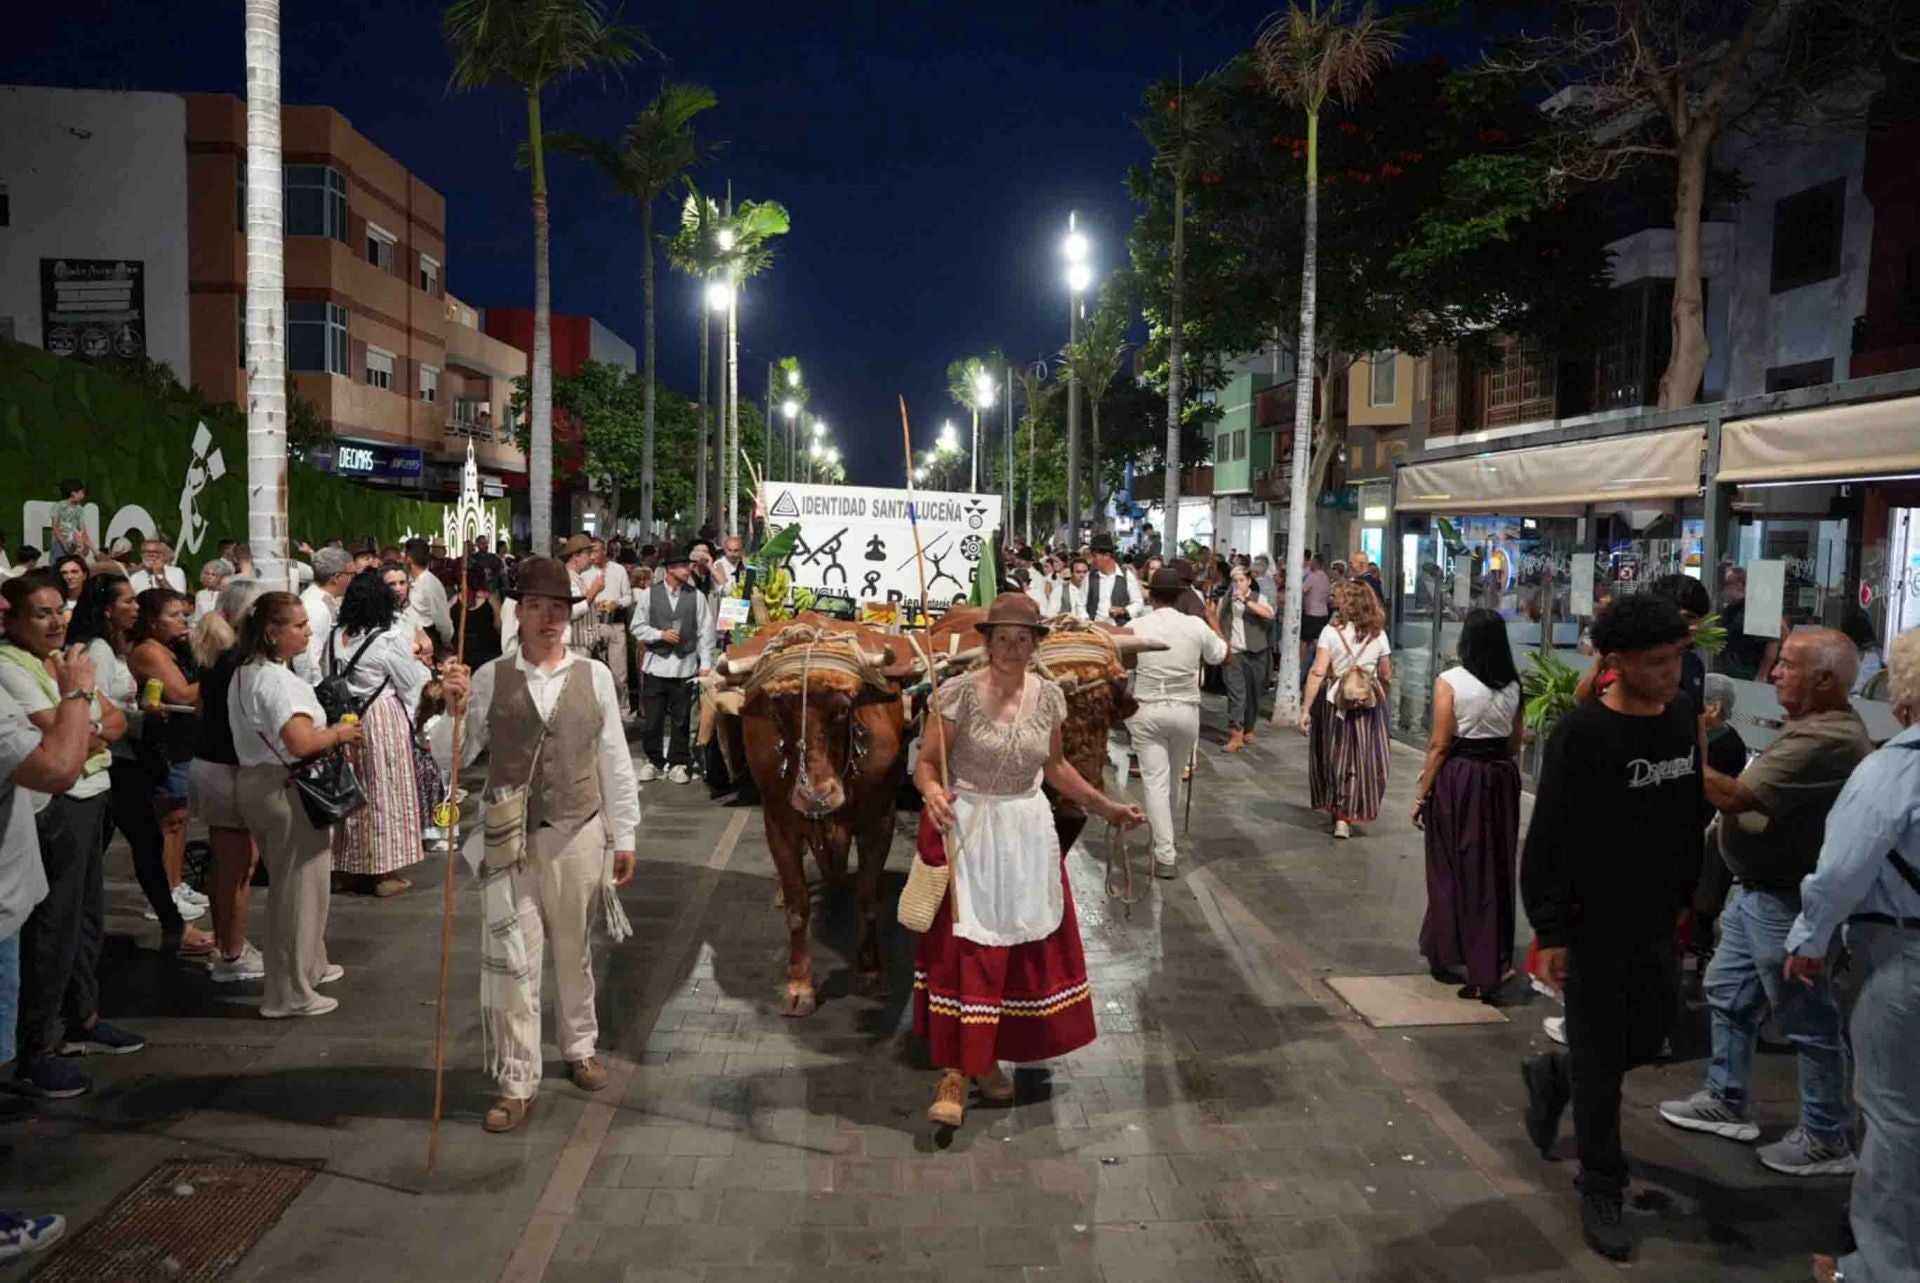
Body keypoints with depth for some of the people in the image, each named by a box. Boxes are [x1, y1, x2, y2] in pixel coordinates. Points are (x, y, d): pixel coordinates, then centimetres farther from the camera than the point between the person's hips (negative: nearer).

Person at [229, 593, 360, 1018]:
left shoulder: (245, 673, 12)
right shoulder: (277, 680, -21)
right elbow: (301, 742, -32)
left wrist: (328, 730, 11)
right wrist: (338, 733, -12)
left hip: (254, 782, 11)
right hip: (286, 790, -10)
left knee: (287, 883, 22)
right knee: (299, 888, 0)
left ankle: (309, 965, 38)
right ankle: (290, 994, 8)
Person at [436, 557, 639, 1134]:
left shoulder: (594, 676, -1)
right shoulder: (490, 678, -3)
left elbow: (615, 761, 3)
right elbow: (450, 759, -1)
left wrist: (623, 836, 5)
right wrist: (455, 711, -19)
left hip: (578, 834, 1)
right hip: (510, 840, -1)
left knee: (574, 951, 17)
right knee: (512, 960, 0)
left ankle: (580, 1048, 39)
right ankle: (516, 1083, 13)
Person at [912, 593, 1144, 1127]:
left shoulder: (1048, 696, 1)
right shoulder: (961, 693, -12)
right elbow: (926, 764, -10)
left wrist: (1105, 806, 15)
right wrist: (932, 792, -32)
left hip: (1027, 833, 5)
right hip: (966, 831, -4)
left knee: (1023, 947, 9)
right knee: (962, 948, -7)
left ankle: (986, 1058, 26)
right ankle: (954, 1072, 1)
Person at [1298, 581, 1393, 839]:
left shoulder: (1331, 631, -10)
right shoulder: (1378, 634, 0)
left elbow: (1318, 672, -16)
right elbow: (1387, 676, 6)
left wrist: (1306, 709, -14)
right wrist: (1381, 699, 24)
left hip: (1335, 701, -2)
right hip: (1369, 702, 2)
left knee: (1335, 756, 15)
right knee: (1362, 757, 11)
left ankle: (1337, 809, 25)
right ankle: (1345, 816, 12)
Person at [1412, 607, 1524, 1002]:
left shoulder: (1451, 681, -12)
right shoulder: (1513, 685, 2)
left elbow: (1439, 744, -12)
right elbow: (1515, 742, 8)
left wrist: (1422, 794, -5)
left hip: (1458, 778, -4)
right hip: (1502, 778, 4)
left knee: (1451, 869, 10)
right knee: (1494, 869, 10)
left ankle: (1444, 955, 22)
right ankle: (1492, 965, 11)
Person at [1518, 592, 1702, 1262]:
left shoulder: (1683, 719, 2)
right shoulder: (1581, 734, -19)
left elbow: (1689, 817, 15)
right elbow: (1549, 840, -19)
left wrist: (1685, 895, 16)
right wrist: (1550, 932, -21)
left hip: (1656, 923, 7)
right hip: (1594, 926, -6)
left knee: (1651, 1033, 18)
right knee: (1600, 1064, 3)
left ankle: (1553, 1075, 43)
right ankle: (1601, 1194, 20)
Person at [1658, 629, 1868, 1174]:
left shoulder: (1827, 740, -26)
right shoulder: (1816, 726, 9)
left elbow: (1734, 797, -28)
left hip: (1786, 902, -11)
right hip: (1758, 891, 11)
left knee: (1807, 1019, 4)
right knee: (1728, 994, 20)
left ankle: (1826, 1140, 19)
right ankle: (1725, 1102, 34)